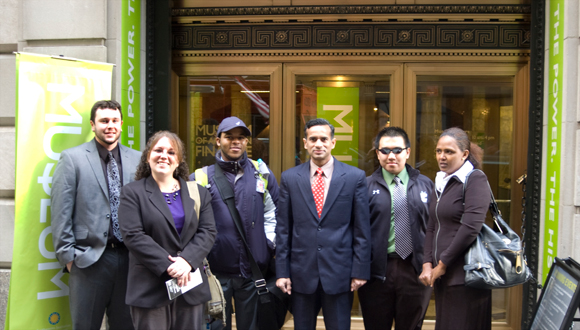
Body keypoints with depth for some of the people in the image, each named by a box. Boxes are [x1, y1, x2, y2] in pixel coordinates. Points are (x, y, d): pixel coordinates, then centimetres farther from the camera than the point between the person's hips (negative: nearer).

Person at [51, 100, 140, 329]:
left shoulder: (136, 160, 6)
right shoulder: (72, 158, -1)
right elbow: (61, 212, -4)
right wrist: (67, 255, -7)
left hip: (129, 256, 3)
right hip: (89, 258, -3)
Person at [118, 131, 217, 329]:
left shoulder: (198, 192, 10)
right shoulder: (132, 192, 1)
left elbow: (207, 231, 2)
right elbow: (133, 236, -10)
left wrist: (186, 260, -15)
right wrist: (168, 266, -18)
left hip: (191, 285, 3)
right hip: (150, 288, -3)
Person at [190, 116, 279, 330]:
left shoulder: (261, 174, 5)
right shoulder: (201, 178, -1)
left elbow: (272, 212, 10)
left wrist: (268, 245, 2)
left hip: (253, 270, 2)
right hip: (215, 270, -1)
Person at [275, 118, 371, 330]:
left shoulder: (355, 177, -1)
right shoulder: (290, 178, 3)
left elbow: (362, 229, 0)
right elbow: (283, 229, 4)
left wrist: (360, 271, -3)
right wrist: (282, 271, 1)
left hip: (339, 274, -1)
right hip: (301, 274, 1)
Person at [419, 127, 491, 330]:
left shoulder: (475, 180, -9)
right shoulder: (441, 182, 14)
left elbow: (470, 227, -18)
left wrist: (443, 264, -12)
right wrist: (427, 264, 2)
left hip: (465, 276, -7)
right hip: (442, 276, 7)